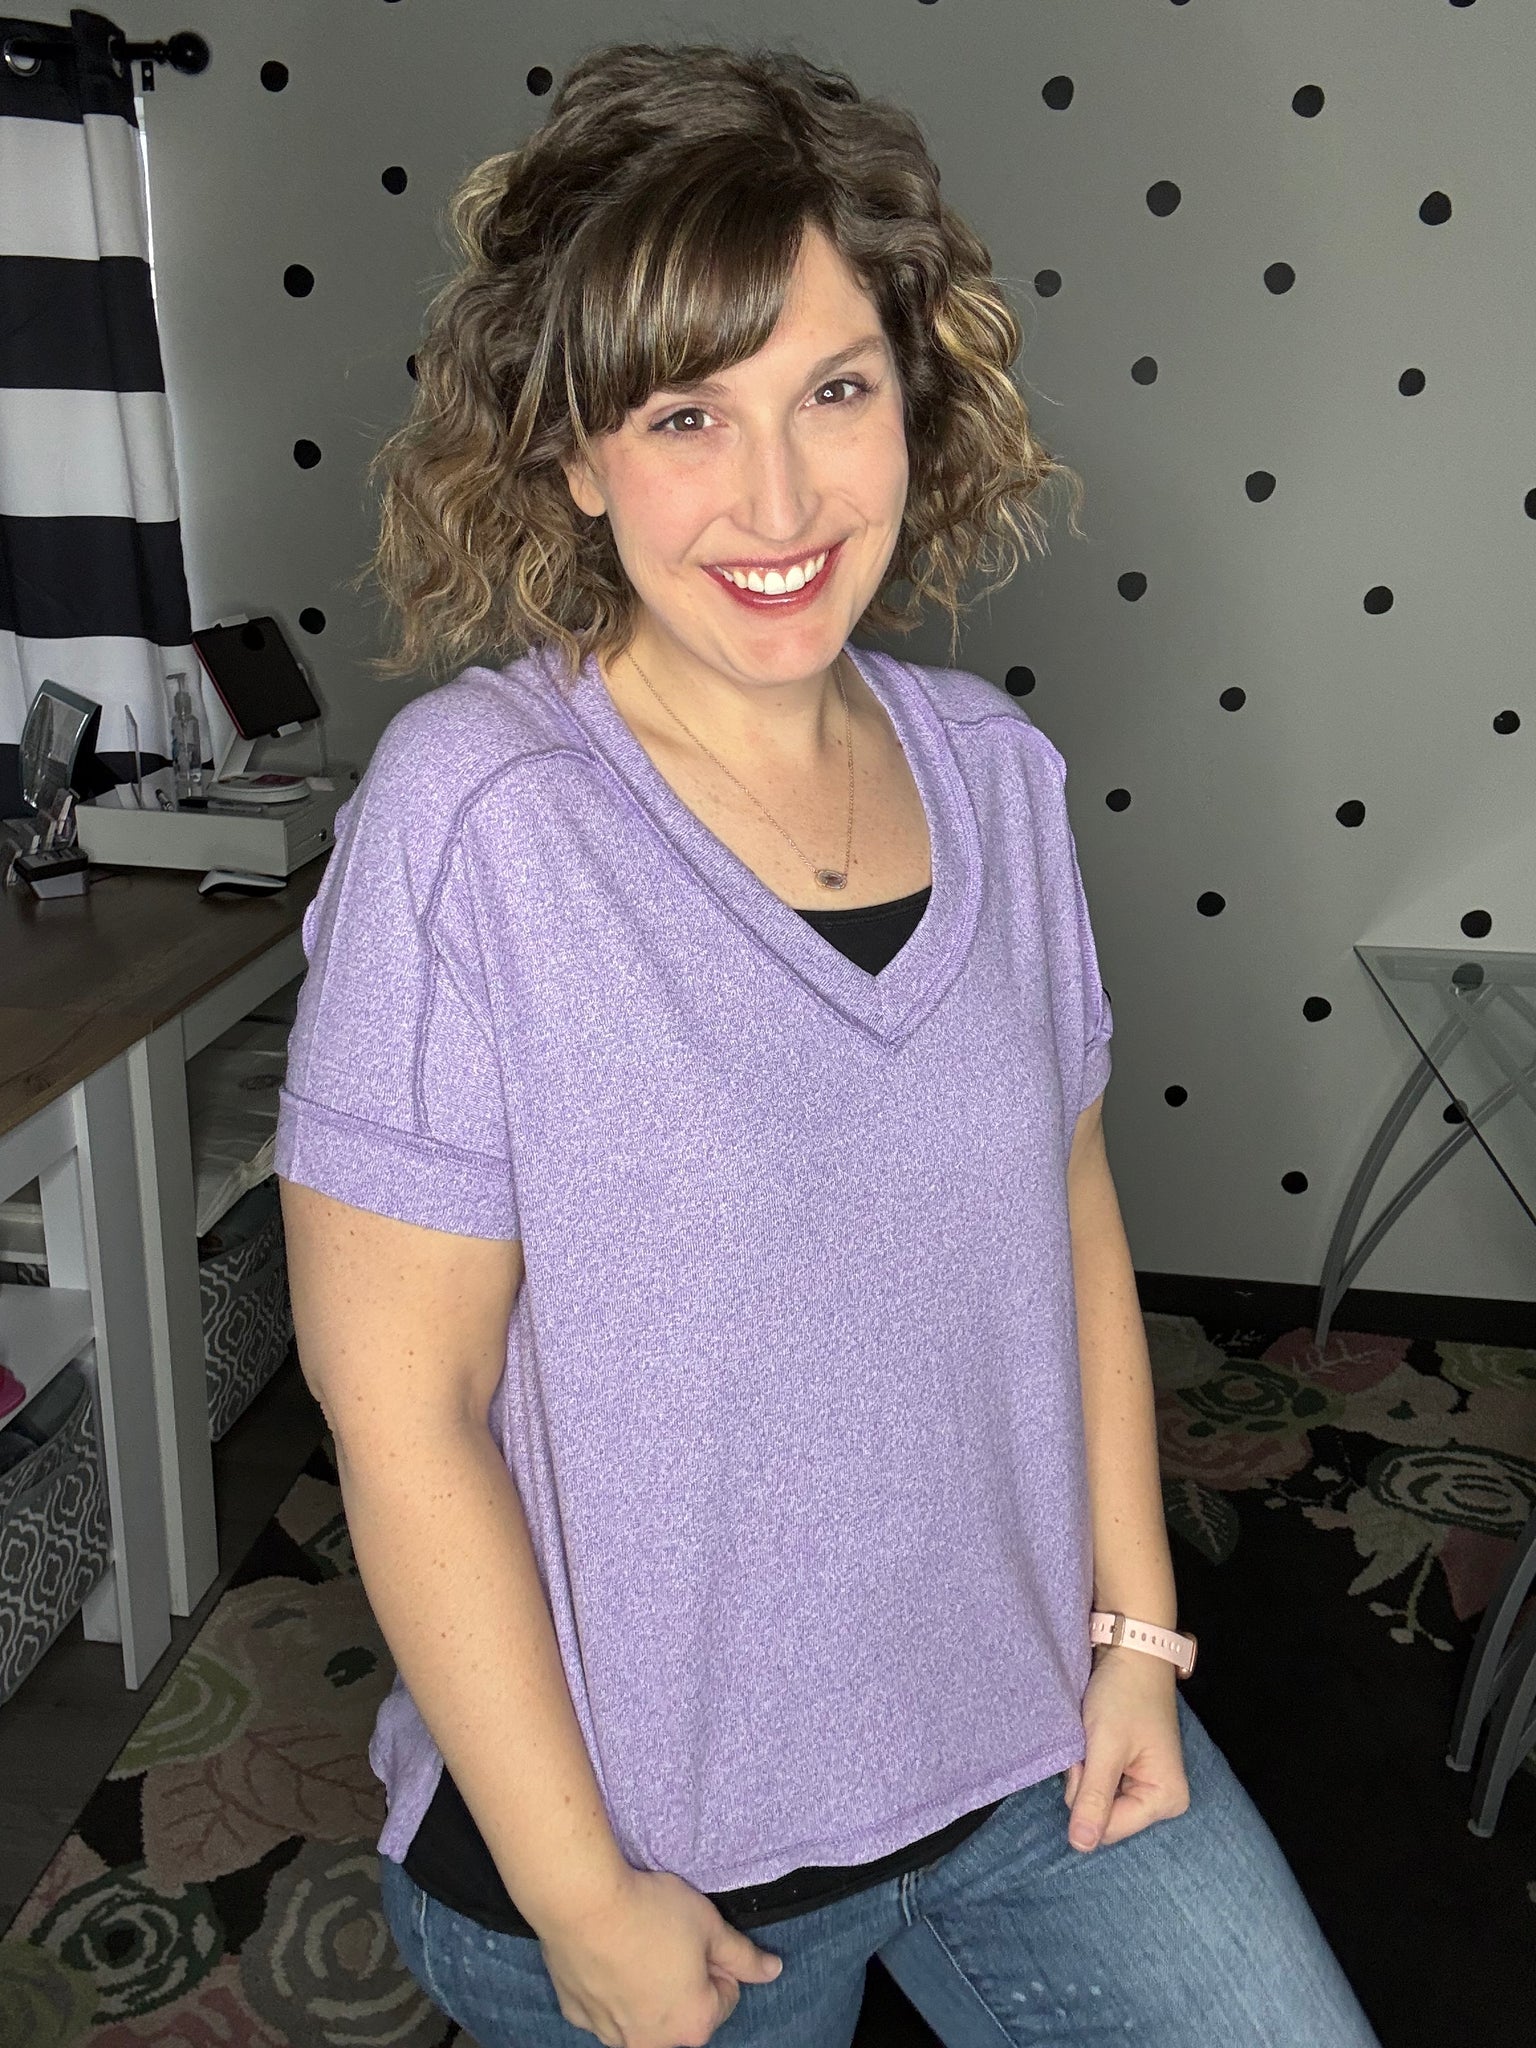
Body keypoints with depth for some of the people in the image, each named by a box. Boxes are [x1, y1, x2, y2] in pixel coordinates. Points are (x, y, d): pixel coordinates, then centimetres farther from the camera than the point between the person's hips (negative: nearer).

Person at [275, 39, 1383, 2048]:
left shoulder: (996, 770, -4)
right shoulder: (469, 812, -20)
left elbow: (1069, 1212, 6)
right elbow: (399, 1399, -18)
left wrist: (1136, 1627, 4)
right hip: (658, 1827, -4)